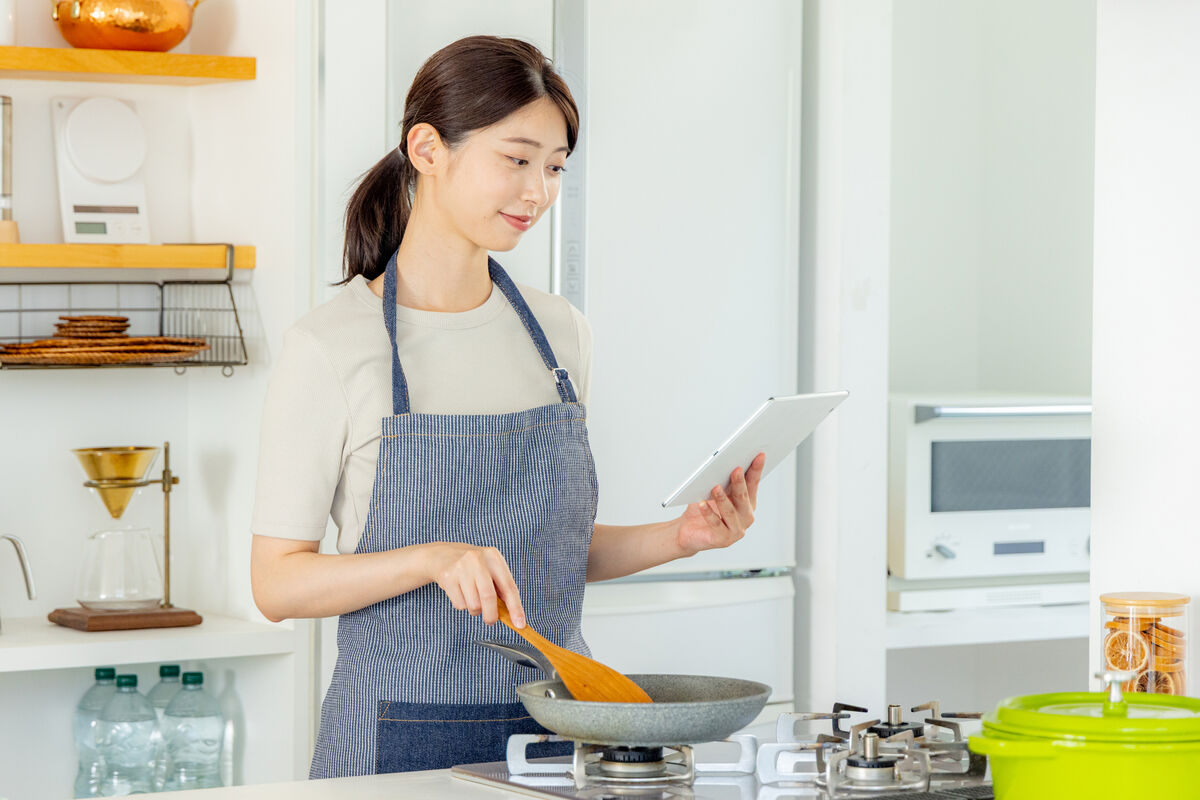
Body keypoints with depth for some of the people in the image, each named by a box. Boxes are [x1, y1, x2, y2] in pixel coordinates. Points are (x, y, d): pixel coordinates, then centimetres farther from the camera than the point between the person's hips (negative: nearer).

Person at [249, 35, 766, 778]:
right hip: (405, 736, -4)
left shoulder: (560, 332, 7)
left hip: (557, 721, 5)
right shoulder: (331, 347, -9)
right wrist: (432, 558, -23)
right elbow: (278, 583, -9)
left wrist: (679, 538, 0)